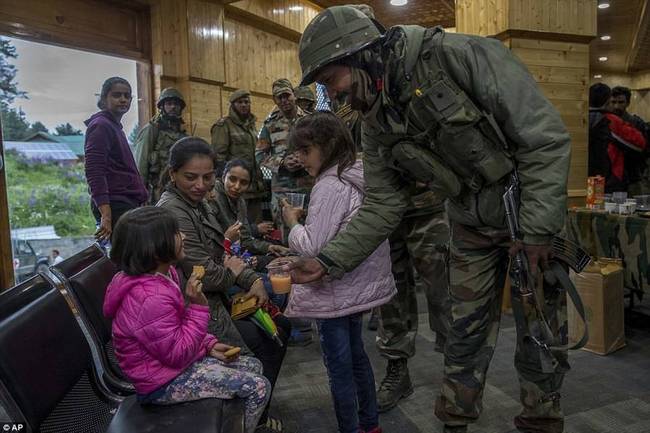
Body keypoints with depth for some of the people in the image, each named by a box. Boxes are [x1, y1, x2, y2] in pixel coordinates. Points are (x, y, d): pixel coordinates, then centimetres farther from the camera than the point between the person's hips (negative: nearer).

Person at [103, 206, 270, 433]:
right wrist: (198, 306, -28)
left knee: (254, 366, 13)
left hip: (175, 357, 10)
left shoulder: (163, 274, -1)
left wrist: (209, 344, 3)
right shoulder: (151, 298, -32)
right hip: (164, 382, -9)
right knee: (259, 388, -11)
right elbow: (178, 355, -26)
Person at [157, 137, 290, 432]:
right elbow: (206, 275, -25)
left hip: (216, 298, 9)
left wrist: (253, 280, -7)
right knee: (268, 342, -2)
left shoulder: (199, 203, 5)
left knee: (281, 326, 14)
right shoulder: (172, 211, -24)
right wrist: (234, 274, -4)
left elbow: (224, 256, 10)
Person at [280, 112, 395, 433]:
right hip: (358, 287, 9)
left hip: (334, 294, -9)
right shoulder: (360, 178, 6)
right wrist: (307, 220, 12)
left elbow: (312, 247, -23)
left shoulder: (329, 186, -21)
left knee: (339, 368, 6)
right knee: (355, 355, 23)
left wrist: (292, 222, -7)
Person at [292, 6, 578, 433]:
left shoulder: (459, 56, -24)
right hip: (472, 228, 5)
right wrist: (329, 260, -10)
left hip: (535, 214, -4)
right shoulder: (377, 124, -5)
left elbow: (545, 135, -23)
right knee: (466, 329, 11)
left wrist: (537, 229, -21)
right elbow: (382, 205, -1)